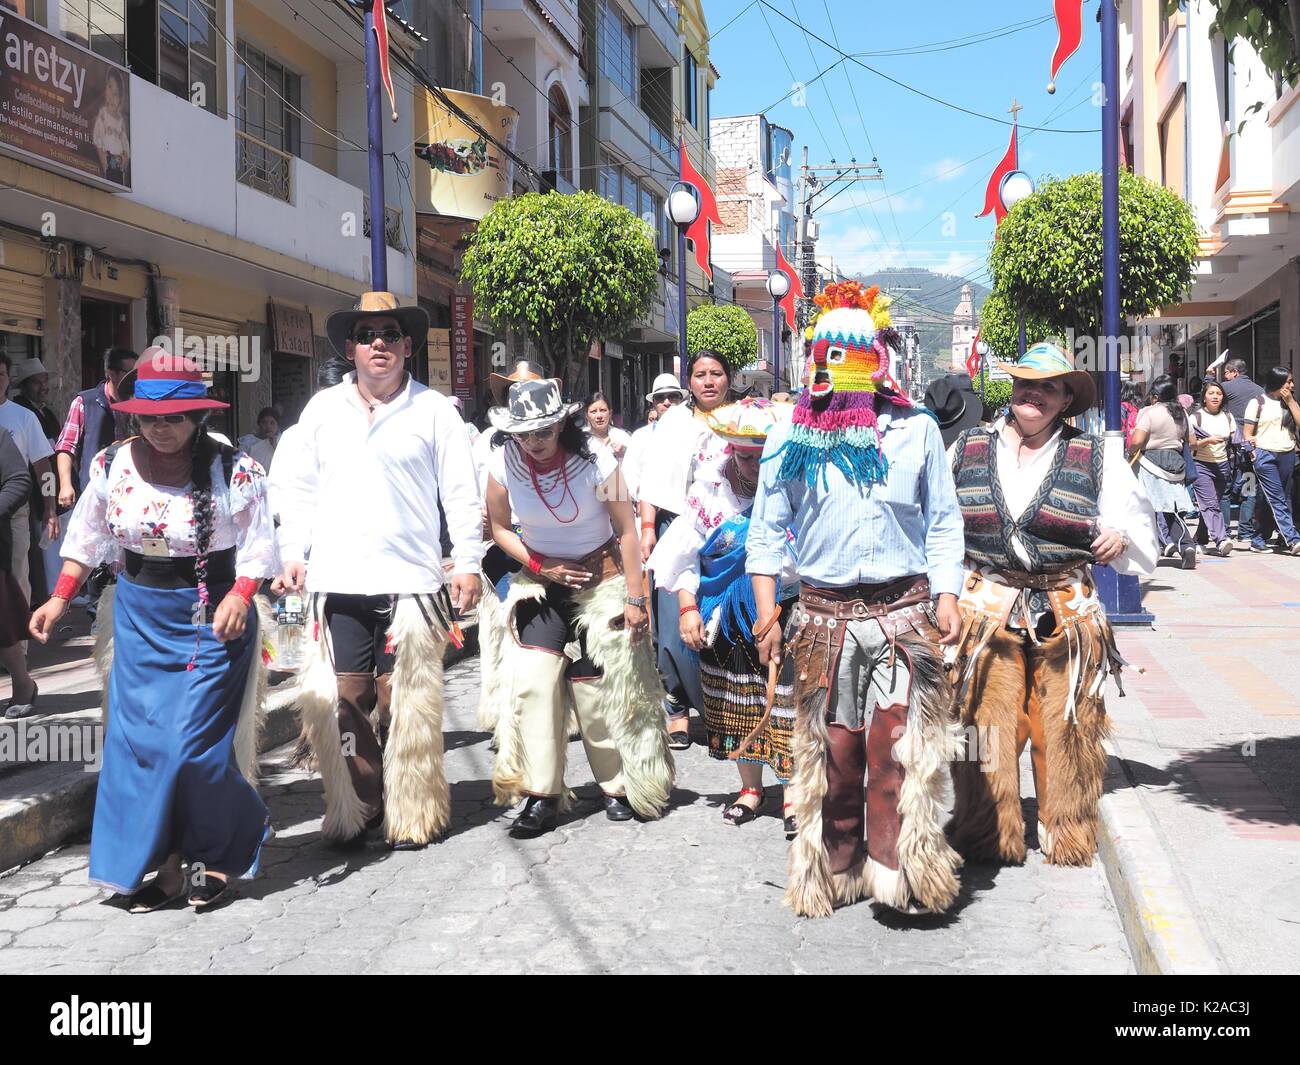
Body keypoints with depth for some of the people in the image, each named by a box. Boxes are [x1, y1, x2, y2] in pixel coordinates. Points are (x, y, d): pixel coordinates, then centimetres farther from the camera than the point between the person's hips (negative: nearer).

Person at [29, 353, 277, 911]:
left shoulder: (236, 471, -10)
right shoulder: (112, 465, 1)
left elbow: (256, 549, -7)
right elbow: (86, 540, 10)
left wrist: (239, 596, -23)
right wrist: (58, 600, 2)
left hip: (211, 618, -4)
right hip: (138, 615, 4)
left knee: (192, 743, -8)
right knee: (138, 740, 1)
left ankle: (217, 853, 14)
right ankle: (165, 866, 12)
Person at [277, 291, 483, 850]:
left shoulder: (434, 410, 5)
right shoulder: (322, 409, 12)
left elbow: (461, 493, 5)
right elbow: (299, 489, 16)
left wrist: (467, 562, 0)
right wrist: (292, 553, 7)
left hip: (410, 580, -2)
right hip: (337, 582, 2)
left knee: (403, 702, -1)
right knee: (342, 698, 2)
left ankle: (410, 815, 12)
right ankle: (357, 807, 17)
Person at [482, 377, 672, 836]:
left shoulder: (596, 462, -20)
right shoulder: (503, 465, -12)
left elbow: (626, 530, -13)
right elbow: (500, 527, 2)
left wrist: (636, 599, -13)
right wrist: (538, 566, -12)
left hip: (600, 578, -2)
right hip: (540, 579, 2)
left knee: (598, 686, 0)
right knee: (532, 680, -13)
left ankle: (617, 786, 20)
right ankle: (541, 797, -6)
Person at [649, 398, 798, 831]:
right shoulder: (710, 489, -1)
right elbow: (684, 555, 5)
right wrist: (687, 608, -2)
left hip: (786, 612, -3)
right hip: (728, 616, 3)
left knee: (786, 703, -4)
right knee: (737, 702, 12)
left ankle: (794, 791, 11)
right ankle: (750, 787, 28)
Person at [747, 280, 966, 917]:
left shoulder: (917, 429, 7)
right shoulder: (792, 437, 6)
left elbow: (943, 522, 11)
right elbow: (766, 529, 9)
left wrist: (947, 597, 1)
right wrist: (765, 611, 2)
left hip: (906, 613, -1)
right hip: (825, 617, 1)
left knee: (901, 746, -7)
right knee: (831, 750, 6)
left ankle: (897, 871, 2)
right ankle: (835, 870, 20)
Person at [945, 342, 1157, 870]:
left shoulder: (1095, 457, 6)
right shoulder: (967, 450, 7)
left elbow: (1136, 523, 13)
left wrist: (1121, 537, -9)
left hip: (1067, 613, 0)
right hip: (985, 608, 0)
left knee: (1065, 728, 5)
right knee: (984, 725, 0)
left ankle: (1068, 836, 23)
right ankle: (985, 837, 16)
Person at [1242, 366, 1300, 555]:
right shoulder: (1258, 403, 1)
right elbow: (1247, 432, 0)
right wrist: (1253, 452, -10)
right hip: (1265, 456, -6)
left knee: (1281, 500, 6)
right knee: (1277, 500, -12)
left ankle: (1259, 540, 12)